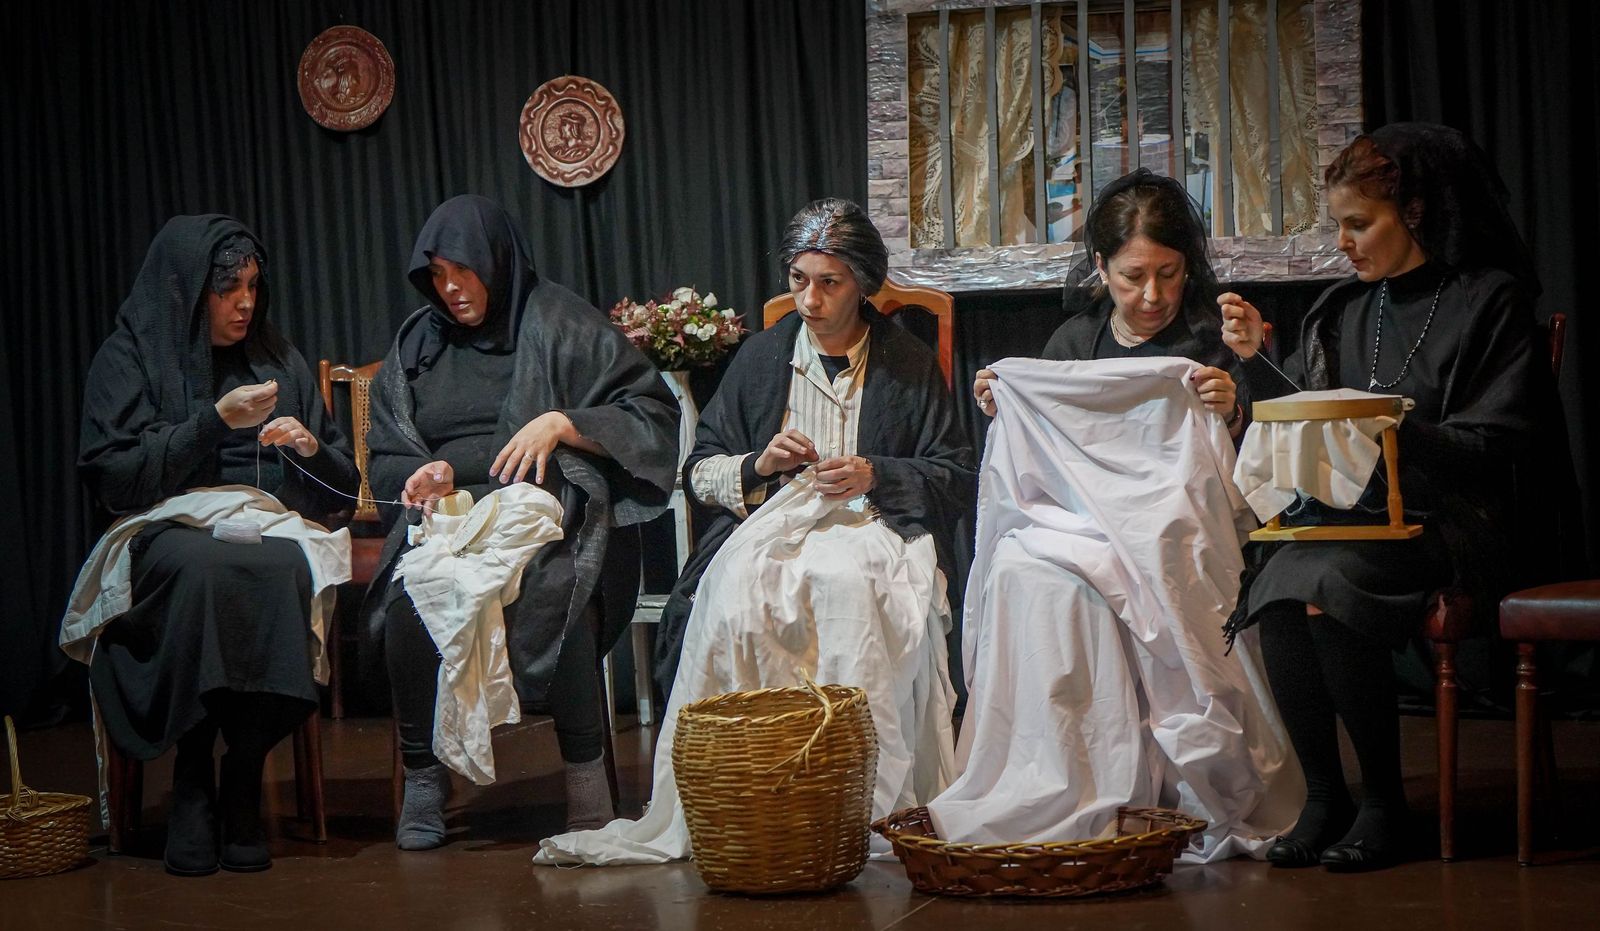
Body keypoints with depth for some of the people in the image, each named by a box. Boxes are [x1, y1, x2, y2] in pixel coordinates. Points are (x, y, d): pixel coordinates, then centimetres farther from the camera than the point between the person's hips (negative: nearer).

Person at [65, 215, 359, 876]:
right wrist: (214, 421, -10)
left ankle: (243, 788, -31)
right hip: (167, 530, -2)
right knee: (206, 571, -40)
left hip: (270, 529, 3)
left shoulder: (277, 362, 20)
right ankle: (192, 785, -33)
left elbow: (339, 486, 22)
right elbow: (111, 475, -6)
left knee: (283, 571, -36)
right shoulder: (130, 357, 8)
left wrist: (310, 448, -1)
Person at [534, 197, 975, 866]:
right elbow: (698, 470, 17)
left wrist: (875, 475, -8)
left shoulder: (909, 365, 12)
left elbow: (956, 478, 9)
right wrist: (758, 465, -3)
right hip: (770, 523, 2)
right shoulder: (761, 358, 17)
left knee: (846, 583, -40)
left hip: (871, 525, -2)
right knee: (736, 591, -35)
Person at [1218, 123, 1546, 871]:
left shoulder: (1490, 300, 0)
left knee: (1325, 586, -32)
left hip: (1442, 522, -5)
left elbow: (1491, 444, -7)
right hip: (1342, 514, 5)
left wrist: (1392, 428, -19)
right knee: (1276, 590, -28)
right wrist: (1257, 360, 6)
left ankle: (1384, 801, -17)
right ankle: (1322, 795, -13)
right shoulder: (1343, 309, 16)